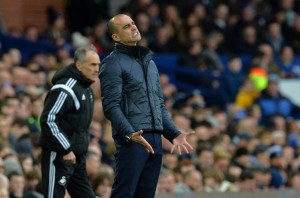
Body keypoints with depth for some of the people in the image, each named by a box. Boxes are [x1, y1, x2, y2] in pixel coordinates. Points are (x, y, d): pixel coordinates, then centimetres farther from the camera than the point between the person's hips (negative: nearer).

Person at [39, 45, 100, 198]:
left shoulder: (86, 89, 13)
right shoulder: (65, 89, -18)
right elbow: (48, 120, -23)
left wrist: (82, 147, 15)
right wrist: (66, 150, -22)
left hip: (77, 156, 10)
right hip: (58, 155, -10)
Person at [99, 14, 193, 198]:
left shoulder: (149, 61, 21)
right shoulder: (114, 63, -3)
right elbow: (111, 106, -13)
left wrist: (174, 133, 15)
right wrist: (129, 133, -26)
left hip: (155, 140, 8)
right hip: (132, 139, -7)